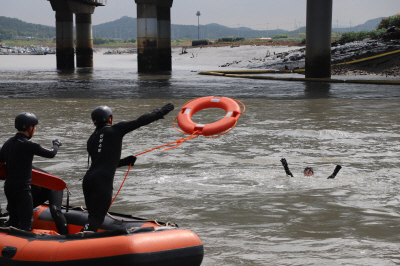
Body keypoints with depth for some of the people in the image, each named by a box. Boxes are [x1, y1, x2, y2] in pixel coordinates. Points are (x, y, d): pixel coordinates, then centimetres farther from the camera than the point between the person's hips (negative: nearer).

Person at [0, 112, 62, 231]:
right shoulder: (28, 145, -18)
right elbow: (51, 154, -11)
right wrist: (56, 144, 10)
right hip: (22, 189, -8)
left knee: (13, 219, 19)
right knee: (26, 222, -3)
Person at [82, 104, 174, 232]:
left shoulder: (91, 139, 20)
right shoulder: (115, 130, 3)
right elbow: (139, 122, 6)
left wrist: (125, 161, 30)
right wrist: (160, 113, 16)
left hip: (88, 178, 7)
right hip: (102, 181, -7)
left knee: (93, 217, 14)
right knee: (96, 218, -9)